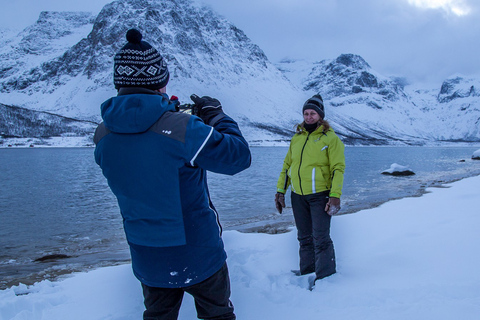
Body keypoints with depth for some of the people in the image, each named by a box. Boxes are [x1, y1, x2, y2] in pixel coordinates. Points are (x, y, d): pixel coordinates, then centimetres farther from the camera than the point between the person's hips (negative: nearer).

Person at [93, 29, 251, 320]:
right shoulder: (181, 128, -25)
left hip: (147, 259, 5)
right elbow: (239, 157, -15)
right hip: (199, 255, -4)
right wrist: (217, 116, -1)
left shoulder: (103, 135, -8)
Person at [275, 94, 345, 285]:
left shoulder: (330, 138, -4)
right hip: (298, 196, 5)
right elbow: (287, 166, 16)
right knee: (304, 237, 15)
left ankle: (325, 277, 7)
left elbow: (338, 168, -9)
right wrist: (280, 191, 11)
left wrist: (335, 196, -17)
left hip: (320, 196, -5)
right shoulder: (297, 138, 11)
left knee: (321, 239, -4)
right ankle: (307, 271, 28)